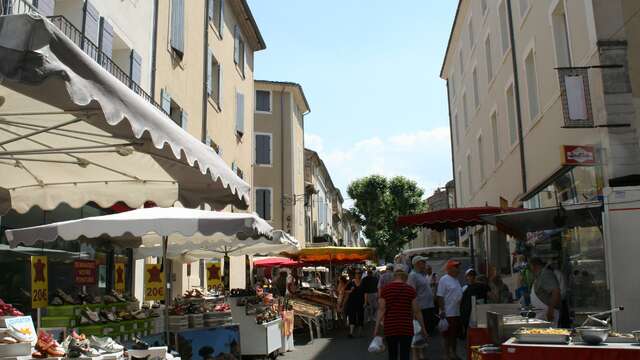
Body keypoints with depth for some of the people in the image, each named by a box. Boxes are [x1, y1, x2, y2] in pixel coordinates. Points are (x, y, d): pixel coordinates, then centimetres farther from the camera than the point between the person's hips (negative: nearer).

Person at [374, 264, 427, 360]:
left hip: (390, 327, 1)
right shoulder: (410, 290, -3)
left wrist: (377, 327, -2)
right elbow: (417, 311, -1)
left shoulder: (385, 289, -2)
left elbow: (381, 310, -5)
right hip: (406, 327, -1)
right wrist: (423, 328, 7)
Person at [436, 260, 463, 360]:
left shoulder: (456, 280, 15)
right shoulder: (444, 280, -12)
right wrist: (442, 310, -21)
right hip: (448, 313, -9)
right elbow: (440, 296, -16)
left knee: (455, 335, 15)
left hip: (457, 313, 9)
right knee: (447, 335, -2)